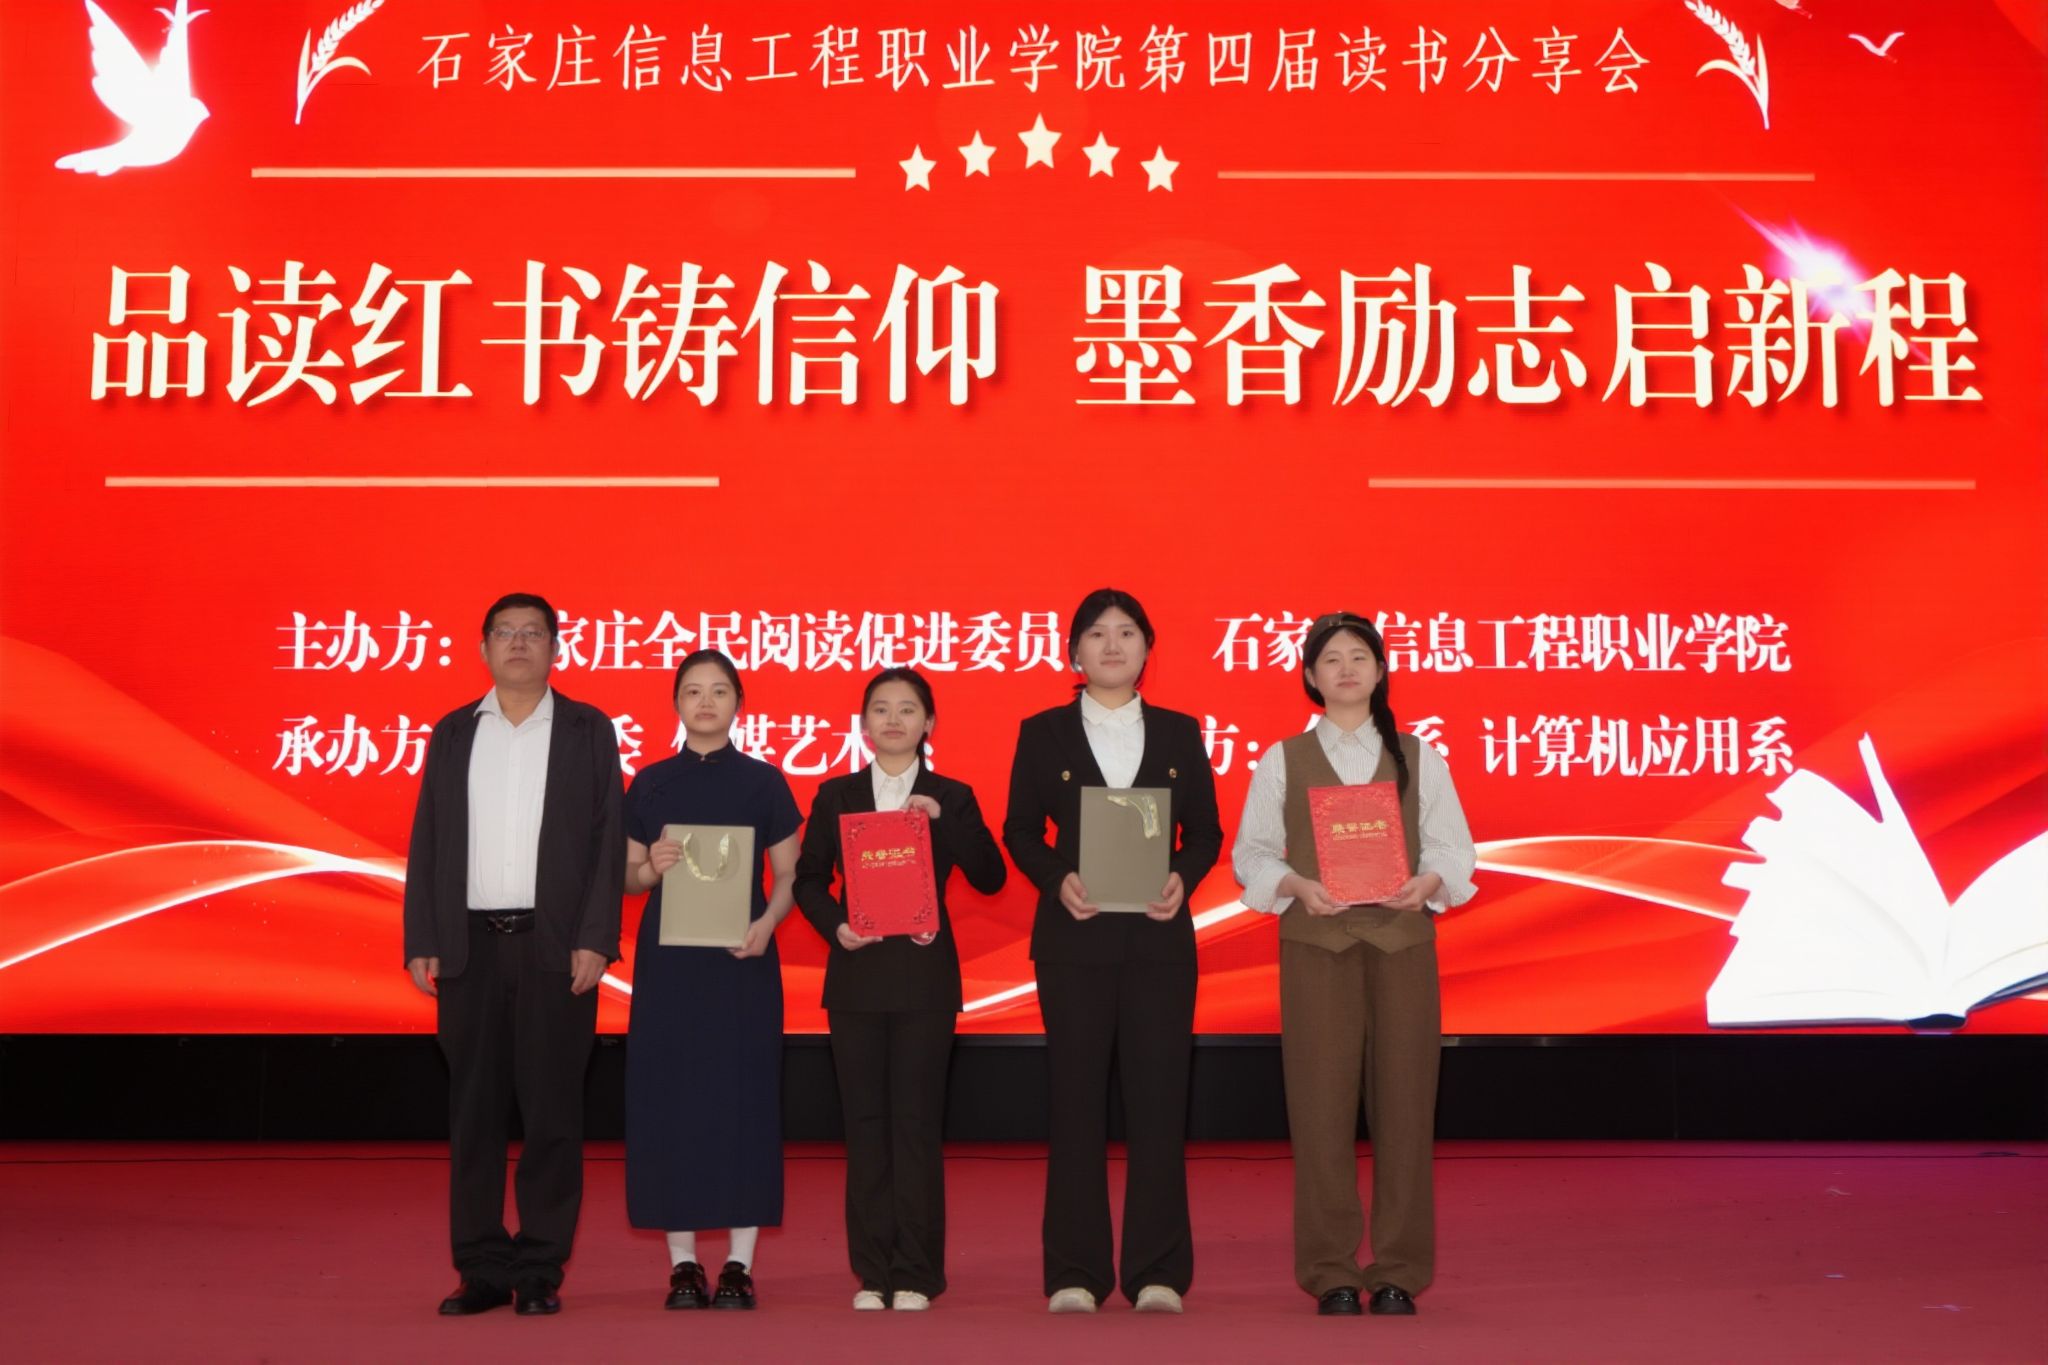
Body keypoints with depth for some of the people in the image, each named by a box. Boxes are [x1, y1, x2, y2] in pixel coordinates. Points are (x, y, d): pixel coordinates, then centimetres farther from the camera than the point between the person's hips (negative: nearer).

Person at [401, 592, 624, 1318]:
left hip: (555, 947, -2)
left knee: (551, 1109, 1)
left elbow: (607, 841, 0)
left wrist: (594, 940, -9)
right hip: (470, 945, 2)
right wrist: (421, 944, 1)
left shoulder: (587, 730, 5)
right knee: (474, 1109, 5)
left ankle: (540, 1270, 9)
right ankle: (483, 1269, 13)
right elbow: (427, 843, 9)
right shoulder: (452, 733, 12)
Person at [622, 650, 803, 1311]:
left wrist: (767, 922, -15)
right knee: (668, 1097, 1)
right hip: (667, 958, 2)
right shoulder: (650, 784, 7)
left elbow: (789, 874, 3)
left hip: (741, 957, -1)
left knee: (743, 1096, -1)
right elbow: (626, 878, 10)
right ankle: (683, 1262, 10)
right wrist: (652, 867, -13)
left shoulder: (763, 781, 3)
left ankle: (739, 1264, 6)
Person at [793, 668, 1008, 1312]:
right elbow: (808, 878, 6)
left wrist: (945, 818, -15)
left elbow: (989, 878, -4)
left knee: (916, 1120, -1)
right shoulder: (836, 794, 9)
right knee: (865, 1121, 4)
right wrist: (835, 926, -11)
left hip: (924, 975, -1)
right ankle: (872, 1272, 12)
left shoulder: (951, 797, 5)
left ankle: (916, 1274, 6)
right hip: (856, 975, 2)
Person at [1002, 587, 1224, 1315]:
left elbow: (1206, 831, 8)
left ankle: (1157, 1274, 9)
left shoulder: (1180, 733, 9)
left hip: (1159, 935, 1)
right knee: (1076, 1099, 3)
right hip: (1075, 935, -1)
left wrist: (1183, 877, -12)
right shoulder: (1043, 733, 6)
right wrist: (1057, 879, -13)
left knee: (1158, 1098, 1)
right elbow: (1019, 830, 4)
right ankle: (1075, 1274, 10)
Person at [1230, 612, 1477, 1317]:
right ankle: (1331, 1274, 8)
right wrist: (1297, 885, -14)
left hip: (1402, 941, 1)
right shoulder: (1282, 761, 9)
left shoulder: (1419, 758, 10)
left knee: (1403, 1101, 0)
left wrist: (1428, 881, -15)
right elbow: (1251, 855, 5)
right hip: (1315, 943, 0)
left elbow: (1454, 849, 6)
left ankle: (1398, 1272, 10)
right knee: (1321, 1106, -1)